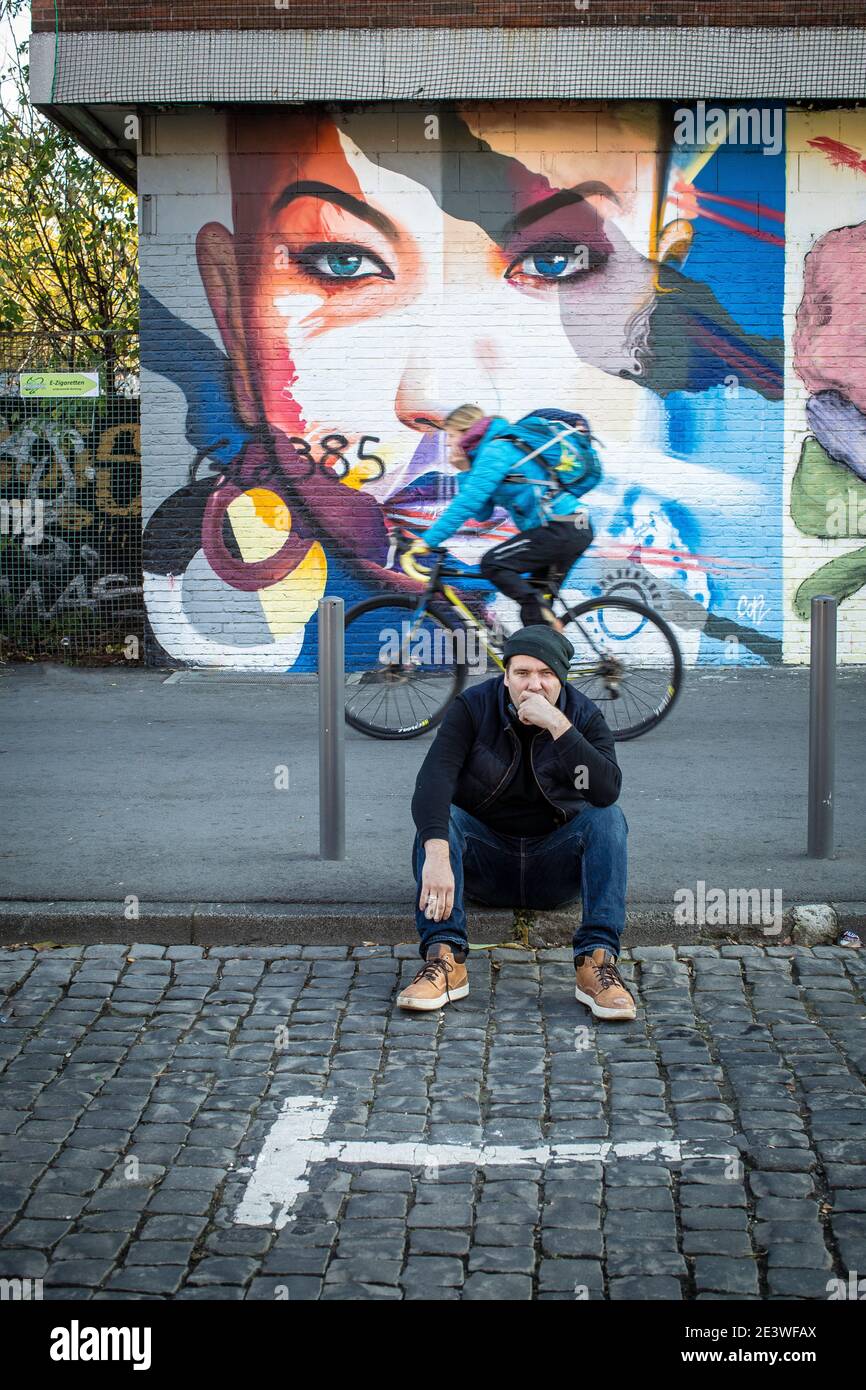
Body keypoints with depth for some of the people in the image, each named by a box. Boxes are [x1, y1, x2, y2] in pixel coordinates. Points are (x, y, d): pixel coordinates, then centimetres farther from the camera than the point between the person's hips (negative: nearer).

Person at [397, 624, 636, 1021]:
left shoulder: (585, 717, -6)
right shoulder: (473, 708, -9)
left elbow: (607, 790, -26)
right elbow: (433, 780, -26)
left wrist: (557, 725, -33)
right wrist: (437, 855, -43)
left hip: (555, 866, 0)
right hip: (486, 861, 0)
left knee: (607, 818, -26)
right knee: (437, 815, -27)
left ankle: (597, 961, -36)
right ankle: (444, 957, -40)